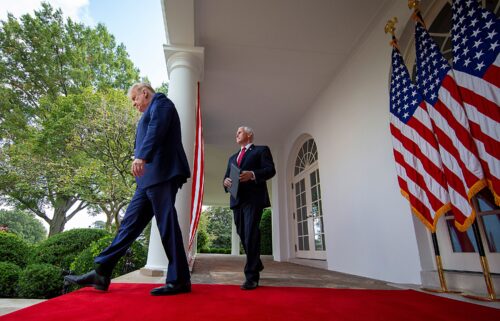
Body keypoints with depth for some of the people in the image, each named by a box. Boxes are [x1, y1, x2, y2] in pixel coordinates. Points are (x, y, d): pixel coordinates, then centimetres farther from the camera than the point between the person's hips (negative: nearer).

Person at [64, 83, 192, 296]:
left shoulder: (160, 101, 4)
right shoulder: (151, 112, 31)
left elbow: (156, 129, -16)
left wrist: (142, 157, -29)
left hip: (160, 173, -10)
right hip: (149, 177, 10)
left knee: (167, 224, -9)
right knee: (130, 222, 8)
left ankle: (179, 280, -2)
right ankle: (101, 273, 14)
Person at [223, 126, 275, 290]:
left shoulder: (262, 150, 9)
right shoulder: (232, 157, 27)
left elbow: (270, 170, -5)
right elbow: (227, 176, 19)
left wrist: (252, 174, -21)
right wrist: (226, 181, -5)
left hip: (253, 198, -6)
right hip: (237, 200, 6)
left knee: (251, 235, -13)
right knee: (243, 235, 11)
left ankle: (251, 276, -6)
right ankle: (256, 264, 31)